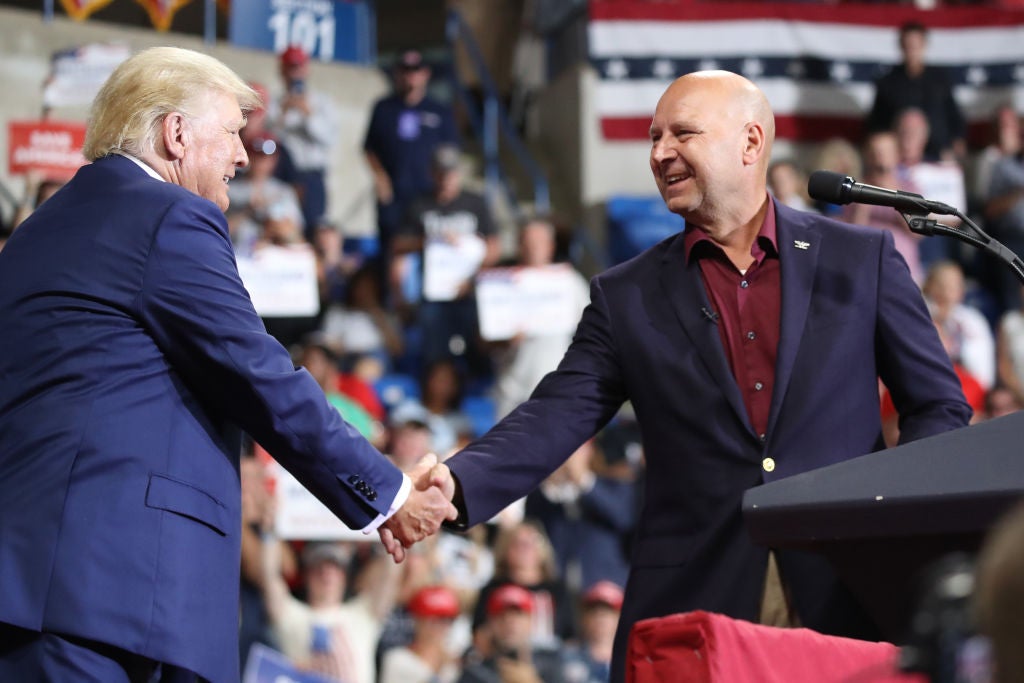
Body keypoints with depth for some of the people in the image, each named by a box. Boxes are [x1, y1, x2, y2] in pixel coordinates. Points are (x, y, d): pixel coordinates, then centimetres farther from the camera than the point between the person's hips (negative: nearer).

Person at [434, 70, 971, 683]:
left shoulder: (861, 259, 7)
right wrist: (453, 487, -19)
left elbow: (939, 404, 9)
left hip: (846, 601, 0)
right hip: (692, 608, 1)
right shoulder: (626, 297, 9)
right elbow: (554, 420, -1)